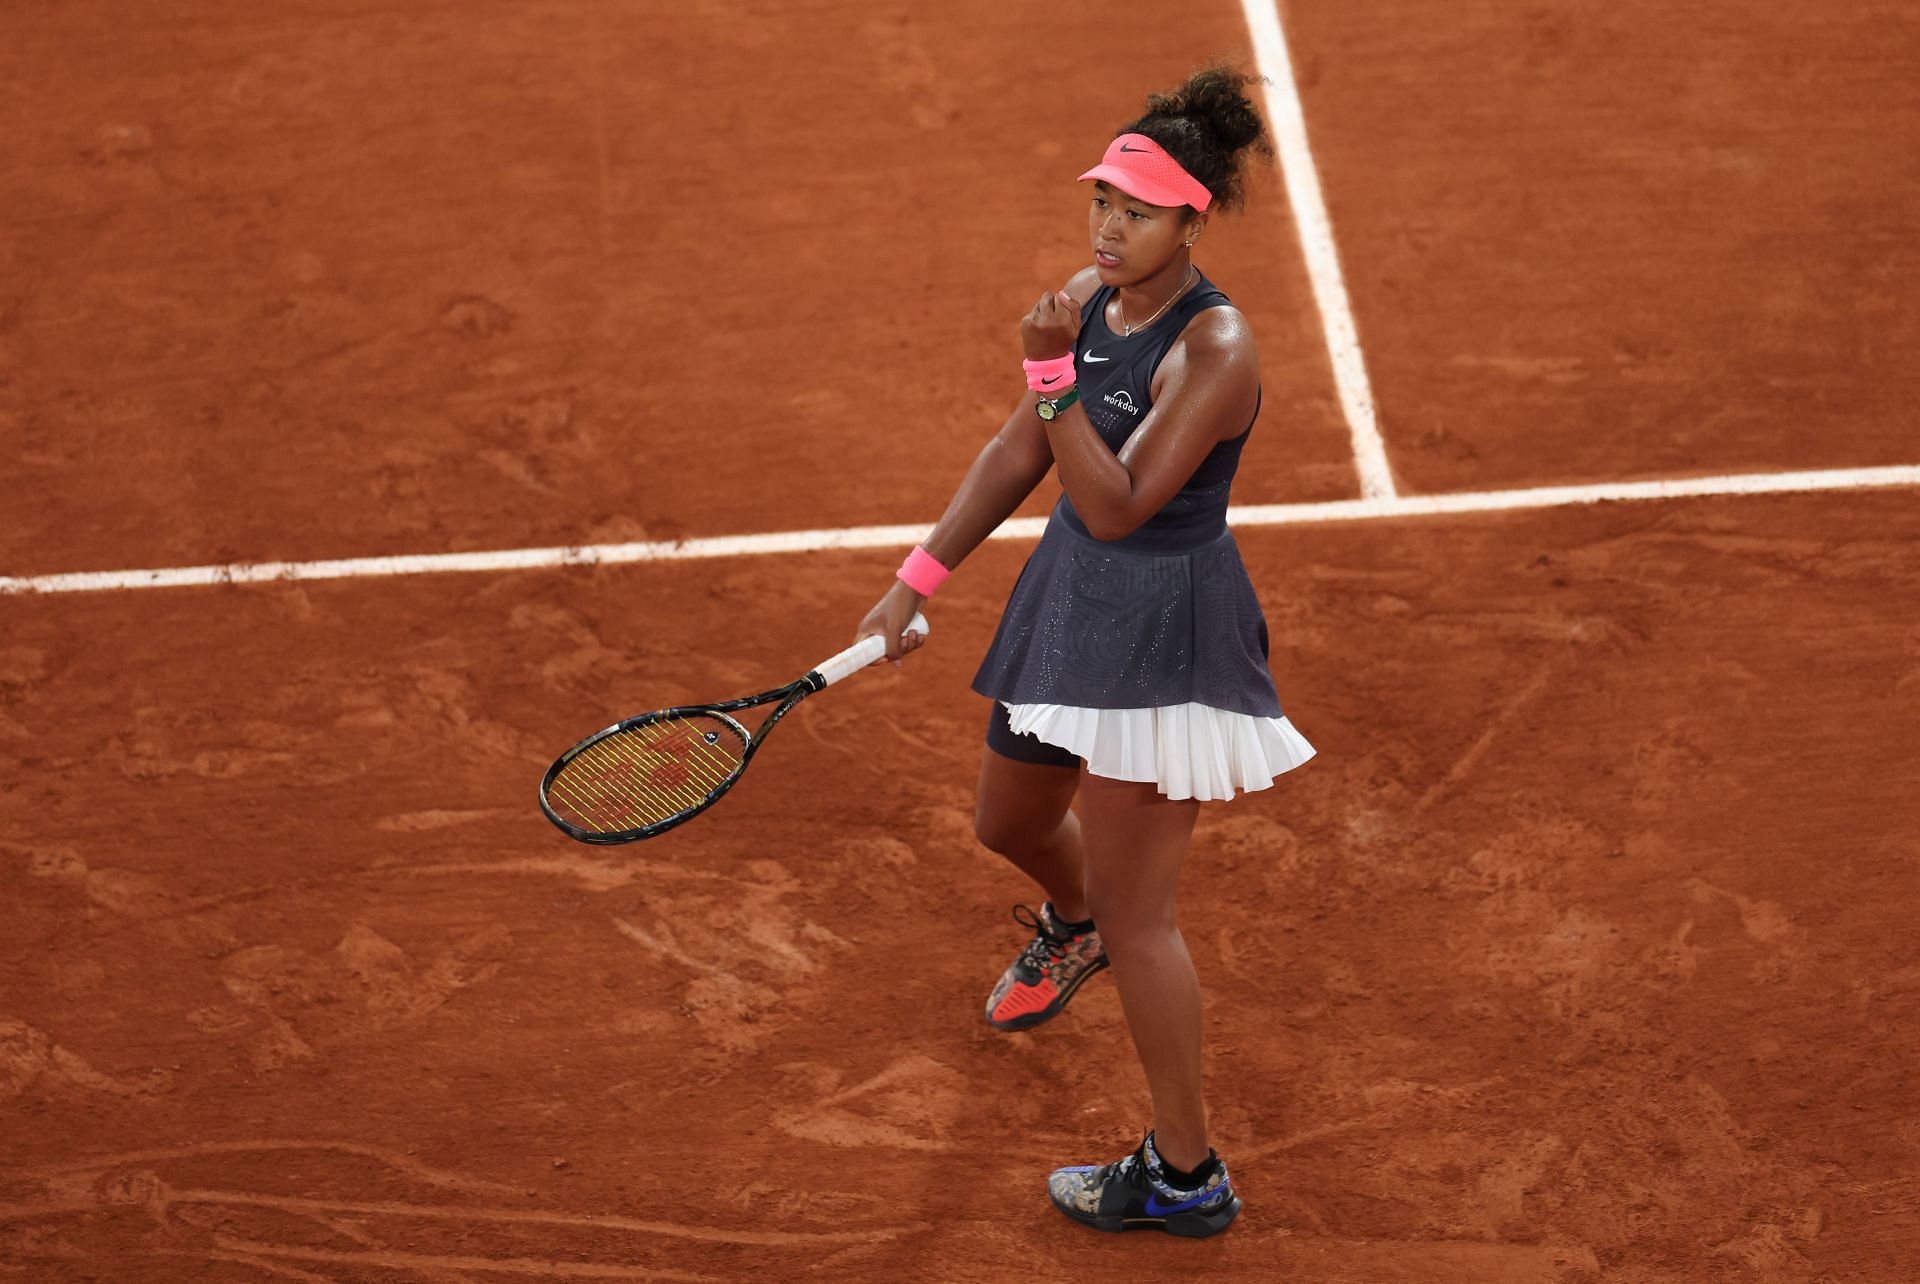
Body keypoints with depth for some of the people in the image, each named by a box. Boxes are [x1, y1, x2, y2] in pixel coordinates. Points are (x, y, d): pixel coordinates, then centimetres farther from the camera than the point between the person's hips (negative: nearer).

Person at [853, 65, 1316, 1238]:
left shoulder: (1214, 350, -25)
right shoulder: (1091, 298, -1)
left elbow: (1116, 507, -29)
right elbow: (1019, 457, 8)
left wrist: (1052, 371, -33)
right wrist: (918, 580, 7)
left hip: (1166, 632, -8)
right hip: (1073, 604, 9)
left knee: (1134, 908, -4)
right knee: (1011, 824, 29)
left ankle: (1187, 1175, 8)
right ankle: (1071, 933, 66)